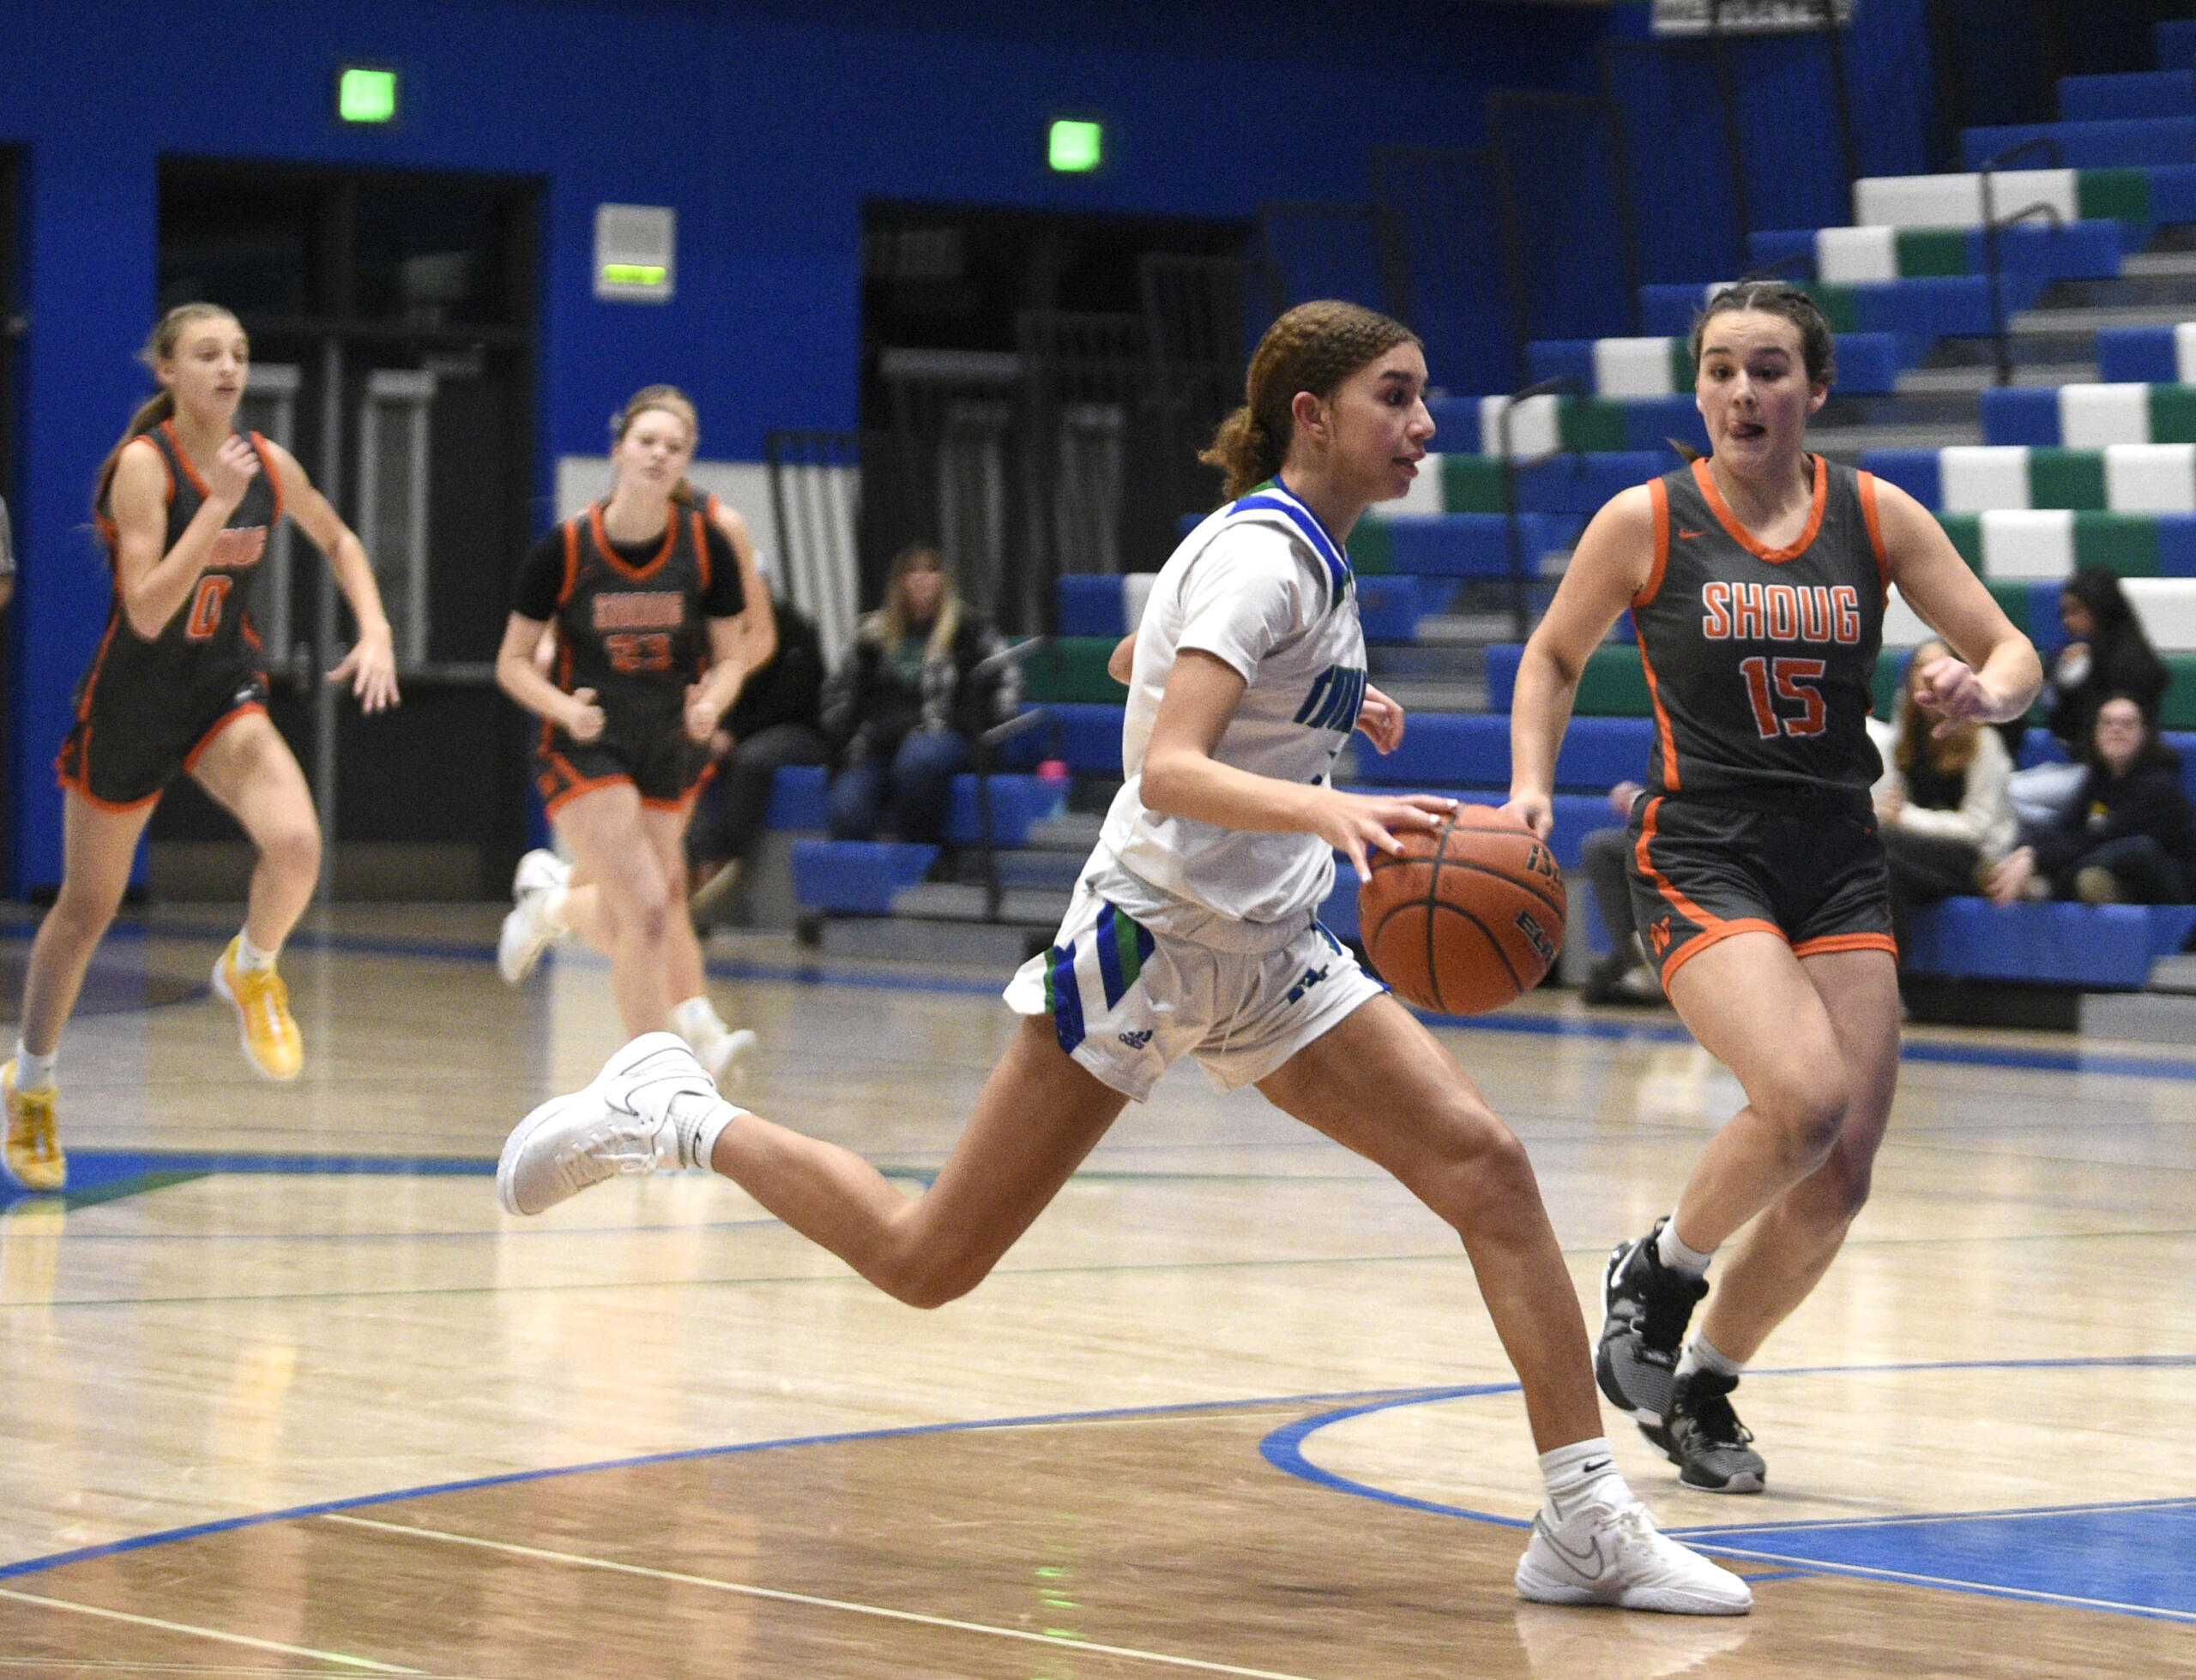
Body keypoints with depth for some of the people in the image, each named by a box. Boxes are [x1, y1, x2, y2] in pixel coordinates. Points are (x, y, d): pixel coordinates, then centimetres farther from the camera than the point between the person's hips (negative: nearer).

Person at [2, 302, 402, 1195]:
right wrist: (218, 505, -30)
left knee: (295, 842, -24)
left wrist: (375, 631, 4)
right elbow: (148, 610, -25)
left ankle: (249, 972, 8)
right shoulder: (144, 463, -18)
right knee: (87, 908, 9)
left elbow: (338, 541, 18)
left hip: (224, 689, 3)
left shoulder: (268, 463, -2)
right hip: (132, 697, -3)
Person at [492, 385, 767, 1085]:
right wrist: (566, 708, -23)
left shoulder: (710, 542, -8)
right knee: (647, 909, -16)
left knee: (629, 916, 12)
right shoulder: (565, 549, -13)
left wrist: (712, 700, -21)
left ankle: (552, 901, 47)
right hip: (585, 749, -4)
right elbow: (514, 662, -5)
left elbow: (733, 654, 0)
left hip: (670, 748, 4)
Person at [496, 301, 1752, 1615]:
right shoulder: (1262, 554, -17)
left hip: (1271, 958, 8)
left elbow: (1137, 662, 27)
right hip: (1155, 940, -8)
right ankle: (673, 1119, 21)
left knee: (1487, 1166, -10)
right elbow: (1169, 771, -31)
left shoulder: (1304, 549, 10)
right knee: (927, 1262, 0)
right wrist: (1333, 810, -46)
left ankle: (1589, 1523, -10)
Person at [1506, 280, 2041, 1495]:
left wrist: (1981, 692, -17)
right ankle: (1656, 1275, 2)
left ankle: (1702, 1390, 21)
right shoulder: (1646, 522, -2)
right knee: (1808, 1098, -27)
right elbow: (1553, 657, 12)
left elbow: (2014, 656, 6)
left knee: (1839, 1179, -1)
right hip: (1700, 858, -4)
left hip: (1838, 865, 4)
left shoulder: (1874, 516, 3)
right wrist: (1530, 787, -3)